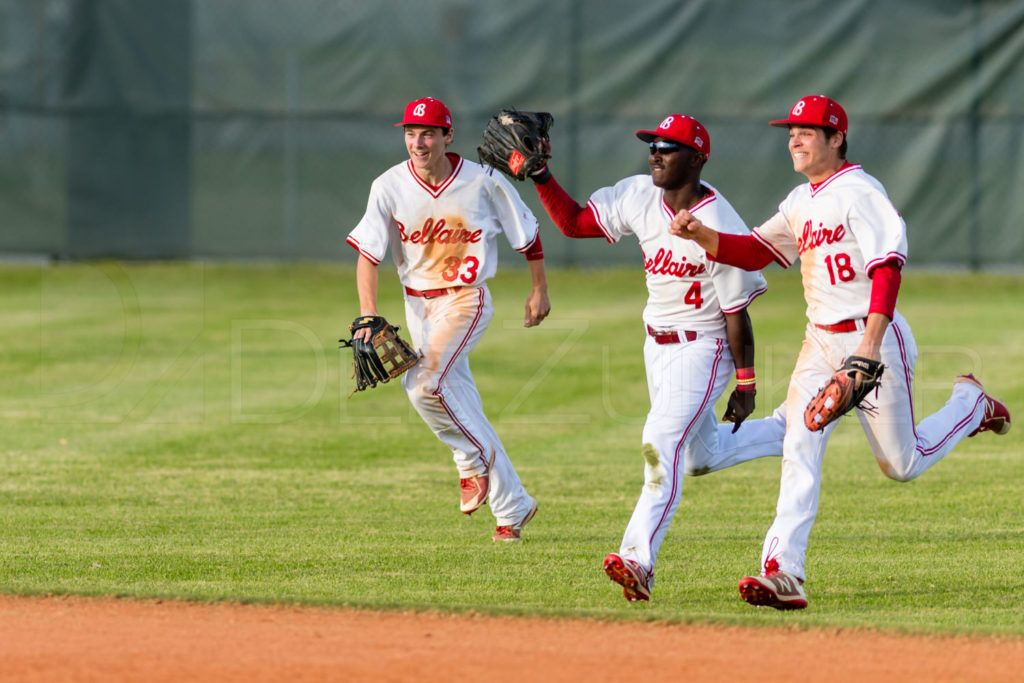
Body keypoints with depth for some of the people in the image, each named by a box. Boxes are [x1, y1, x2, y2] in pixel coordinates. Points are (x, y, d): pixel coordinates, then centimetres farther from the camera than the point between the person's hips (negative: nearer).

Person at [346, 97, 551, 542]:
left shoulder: (483, 182, -13)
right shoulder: (389, 187, -9)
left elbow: (527, 232, 2)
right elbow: (367, 253, -12)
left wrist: (539, 290, 7)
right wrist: (368, 314, -24)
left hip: (465, 299, -4)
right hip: (418, 303, 4)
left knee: (424, 383, -25)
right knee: (453, 395, 6)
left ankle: (474, 460, 0)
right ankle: (513, 507, 17)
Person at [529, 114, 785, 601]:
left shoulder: (719, 227, -23)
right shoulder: (639, 197, -4)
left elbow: (737, 313, -18)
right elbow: (573, 222, 2)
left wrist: (745, 385, -13)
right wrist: (539, 176, -12)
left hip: (702, 350, -8)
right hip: (658, 346, 8)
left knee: (662, 445, -23)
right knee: (702, 457, 21)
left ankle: (638, 560, -30)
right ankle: (787, 434, 42)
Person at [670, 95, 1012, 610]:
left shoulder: (859, 192, -13)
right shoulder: (801, 201, 14)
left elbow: (887, 266, -22)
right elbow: (754, 252, 18)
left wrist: (871, 343, -32)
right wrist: (702, 234, -1)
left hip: (872, 338, -7)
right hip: (820, 343, 7)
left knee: (901, 465, 4)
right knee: (799, 452, -10)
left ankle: (970, 404, 33)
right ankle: (783, 574, -19)